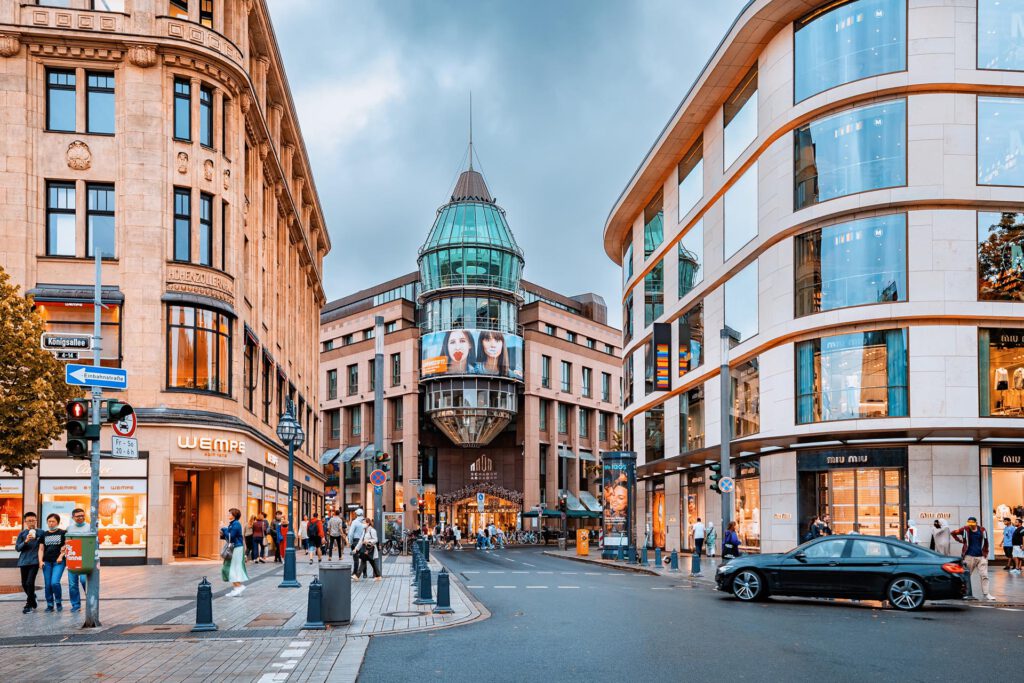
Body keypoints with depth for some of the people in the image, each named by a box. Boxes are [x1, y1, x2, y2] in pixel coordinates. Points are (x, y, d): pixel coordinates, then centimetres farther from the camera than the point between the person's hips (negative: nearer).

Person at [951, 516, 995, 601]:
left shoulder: (982, 530, 0)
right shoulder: (965, 530, -6)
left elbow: (986, 543, 9)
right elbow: (953, 533, 3)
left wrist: (986, 553, 7)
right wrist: (960, 541, -2)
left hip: (981, 556, 1)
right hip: (969, 556, -1)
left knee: (984, 575, -4)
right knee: (967, 575, 7)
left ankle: (986, 593, 0)